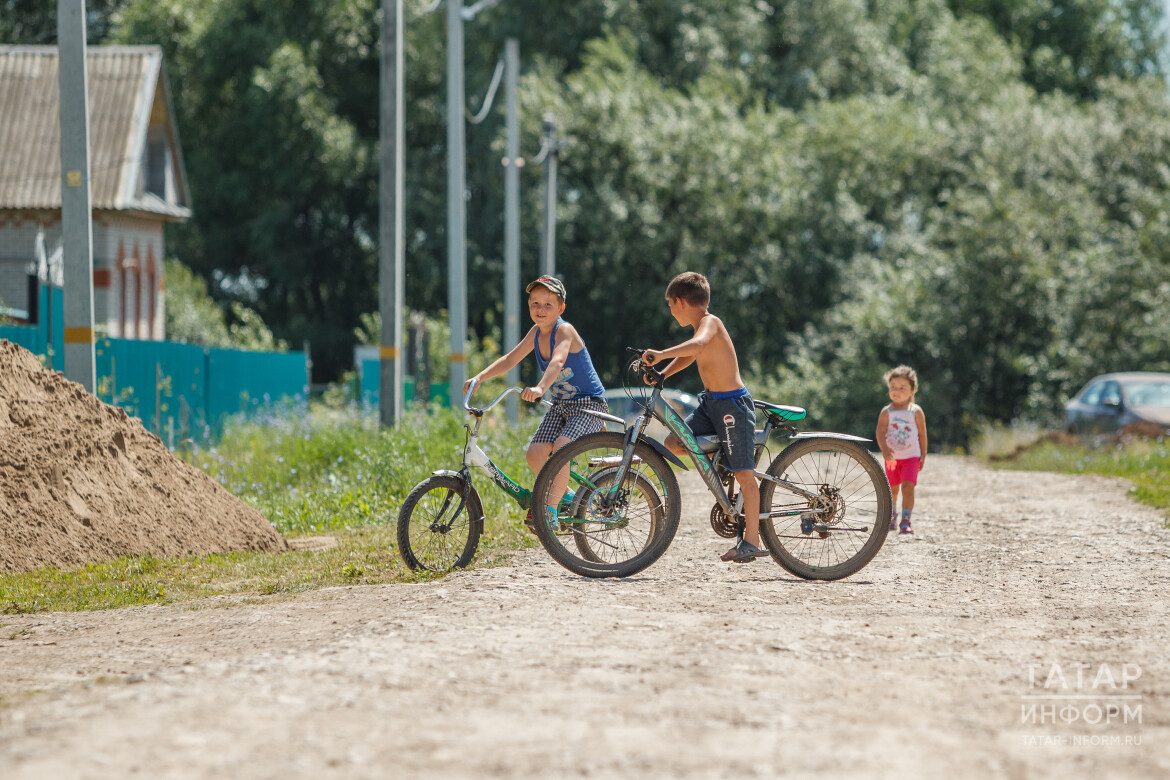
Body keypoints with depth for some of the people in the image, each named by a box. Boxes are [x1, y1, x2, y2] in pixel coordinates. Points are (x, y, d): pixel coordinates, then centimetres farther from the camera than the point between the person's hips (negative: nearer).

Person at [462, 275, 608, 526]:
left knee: (559, 450, -29)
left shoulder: (564, 330, -19)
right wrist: (479, 377, -9)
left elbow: (557, 361, -37)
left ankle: (548, 512, -24)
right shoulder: (536, 332, 3)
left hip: (589, 404, -8)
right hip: (561, 406, 8)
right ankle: (565, 496, 13)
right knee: (534, 454, -9)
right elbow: (510, 359, 6)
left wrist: (540, 388, -55)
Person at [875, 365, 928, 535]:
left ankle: (906, 521, -15)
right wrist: (884, 449, -30)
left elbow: (922, 434, 4)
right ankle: (891, 516, 37)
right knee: (892, 489, 13)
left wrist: (923, 455, 4)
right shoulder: (886, 412, -2)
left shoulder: (915, 411, -2)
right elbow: (880, 431, -13)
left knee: (908, 487, -15)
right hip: (892, 457, 1)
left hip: (911, 457, -1)